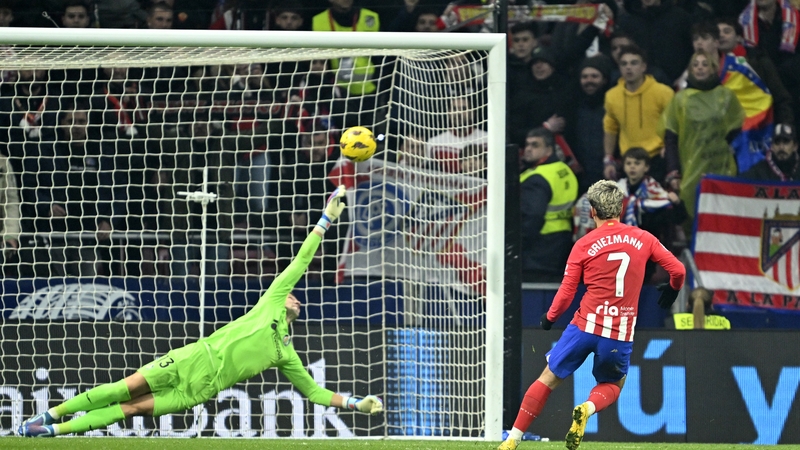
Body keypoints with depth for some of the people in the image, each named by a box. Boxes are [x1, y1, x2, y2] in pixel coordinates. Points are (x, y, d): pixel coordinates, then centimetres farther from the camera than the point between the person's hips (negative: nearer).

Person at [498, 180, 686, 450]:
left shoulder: (584, 245, 0)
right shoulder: (643, 239, 5)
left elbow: (566, 293, -1)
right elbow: (678, 270, 6)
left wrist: (549, 319, 18)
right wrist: (672, 291, 28)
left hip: (585, 326, -1)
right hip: (621, 334, 1)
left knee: (549, 378, 12)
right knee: (612, 385, 24)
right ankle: (588, 408, -12)